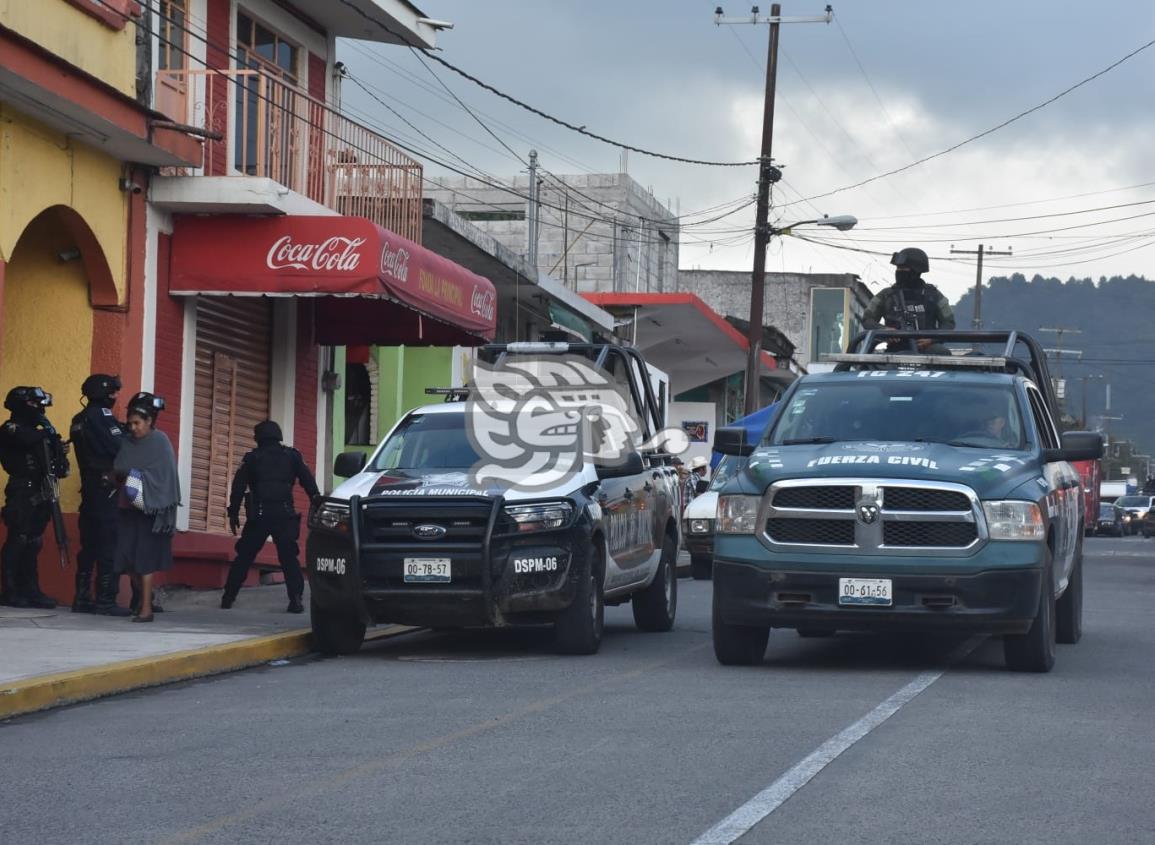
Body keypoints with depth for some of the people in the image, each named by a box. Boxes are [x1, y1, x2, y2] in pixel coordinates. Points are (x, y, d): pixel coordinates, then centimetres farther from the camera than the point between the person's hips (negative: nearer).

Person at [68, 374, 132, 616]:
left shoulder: (79, 420, 15)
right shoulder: (101, 416, -11)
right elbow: (120, 448, -16)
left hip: (89, 488, 8)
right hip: (108, 489, -8)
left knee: (89, 544, 10)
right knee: (110, 545, -7)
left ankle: (82, 598, 10)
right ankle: (106, 600, -10)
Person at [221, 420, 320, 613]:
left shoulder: (251, 458, 8)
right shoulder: (292, 456, 9)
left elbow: (238, 486, 4)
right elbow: (308, 482, 5)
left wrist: (233, 513, 7)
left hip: (258, 516, 0)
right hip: (285, 515, 0)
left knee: (244, 556, 9)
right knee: (289, 557, 0)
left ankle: (228, 597, 10)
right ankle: (296, 599, -13)